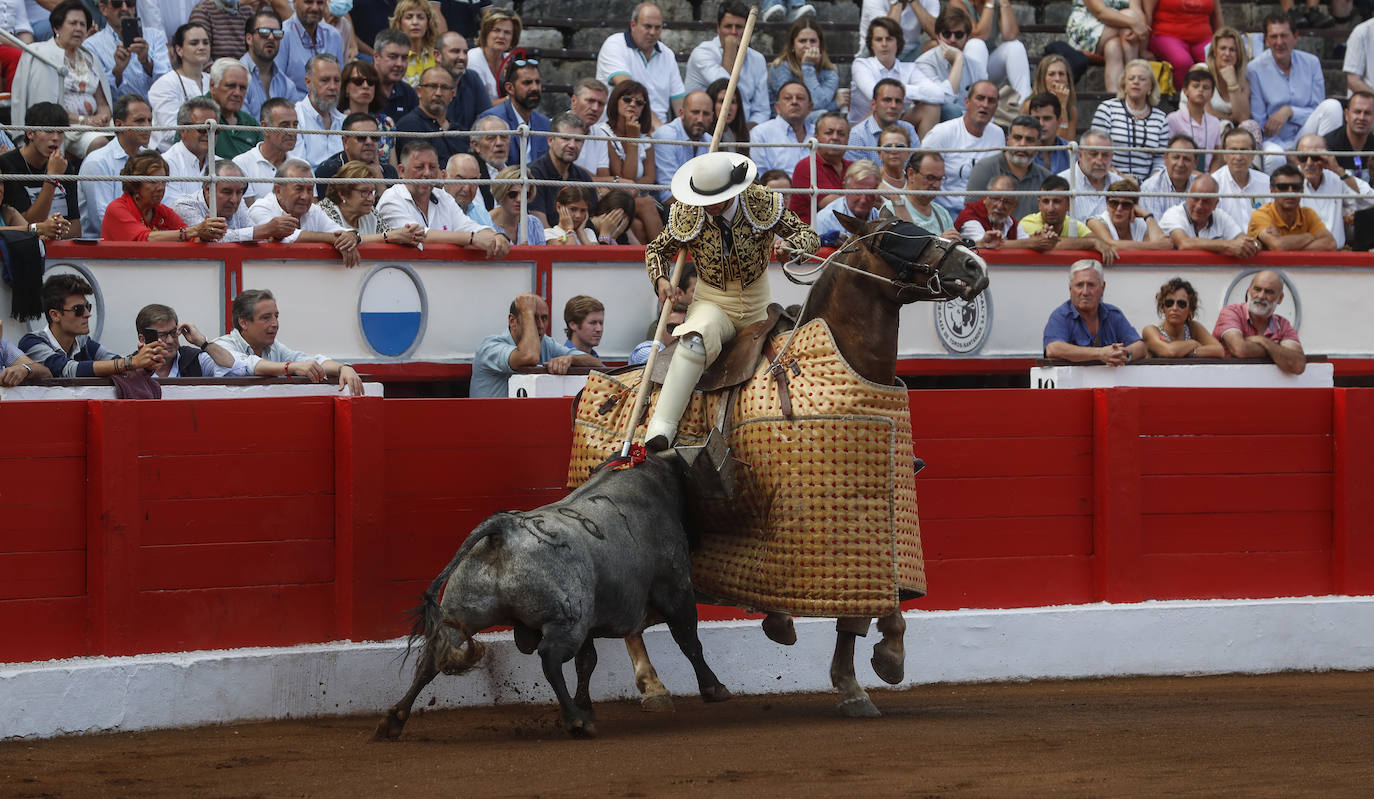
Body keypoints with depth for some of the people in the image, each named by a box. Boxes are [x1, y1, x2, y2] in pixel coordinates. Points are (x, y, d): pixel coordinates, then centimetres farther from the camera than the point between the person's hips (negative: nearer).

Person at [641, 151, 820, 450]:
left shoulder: (763, 204, -9)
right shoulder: (686, 214, -7)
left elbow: (809, 236, -4)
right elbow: (656, 249, 11)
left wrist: (789, 246, -29)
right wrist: (661, 281, -11)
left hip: (757, 302, 3)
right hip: (712, 302, -3)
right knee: (695, 339, -34)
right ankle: (661, 428, -45)